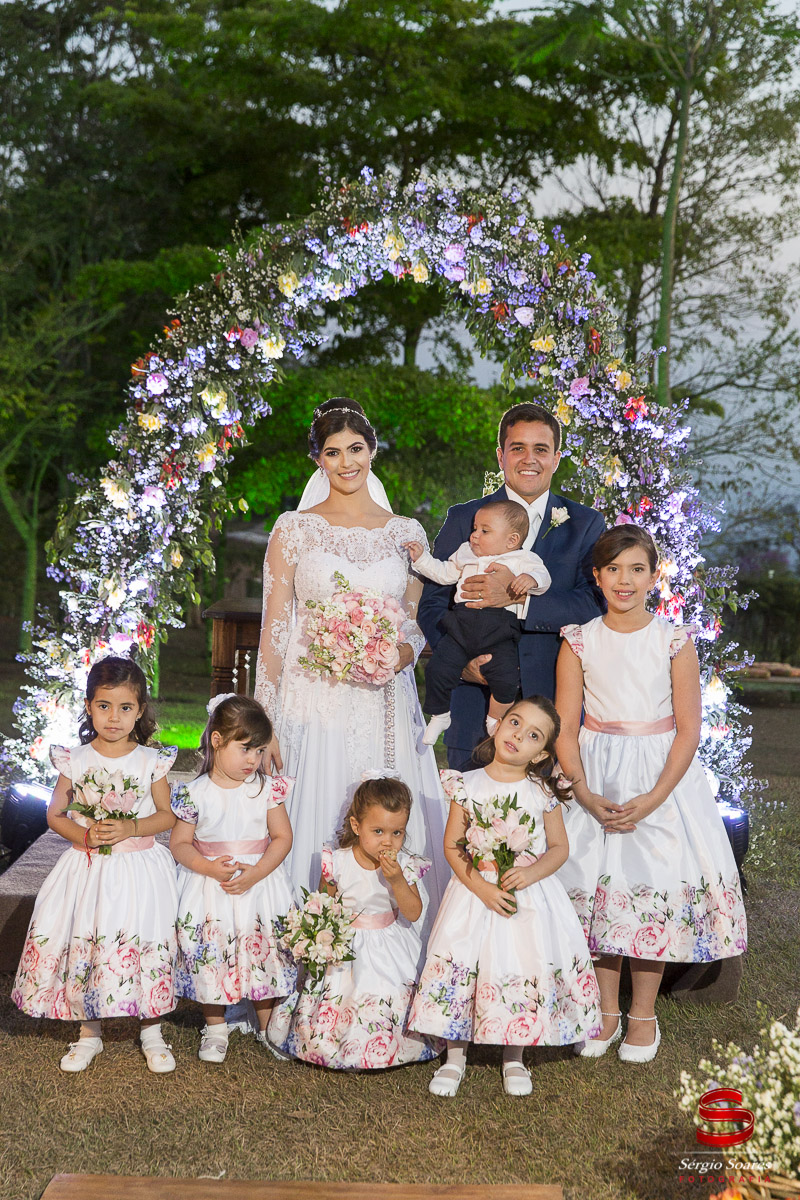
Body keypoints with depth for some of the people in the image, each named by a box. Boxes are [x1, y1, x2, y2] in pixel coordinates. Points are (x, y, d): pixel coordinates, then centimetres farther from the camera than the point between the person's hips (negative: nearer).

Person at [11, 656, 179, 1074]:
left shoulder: (151, 761, -4)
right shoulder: (74, 760, -3)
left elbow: (166, 816, 1)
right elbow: (55, 814, 4)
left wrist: (130, 828, -16)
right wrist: (85, 835, -13)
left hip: (140, 868, -1)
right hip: (88, 868, 1)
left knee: (147, 947, 1)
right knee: (83, 946, 3)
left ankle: (151, 1031, 21)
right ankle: (89, 1032, 23)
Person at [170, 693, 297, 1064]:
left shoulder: (267, 788, -4)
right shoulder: (195, 793, -7)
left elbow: (282, 837, -4)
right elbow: (179, 843, -3)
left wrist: (254, 874, -16)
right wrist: (209, 867, -20)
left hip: (259, 883, 1)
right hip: (210, 890, 0)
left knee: (264, 952, 6)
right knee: (209, 957, 6)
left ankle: (267, 1026, 26)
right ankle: (215, 1027, 27)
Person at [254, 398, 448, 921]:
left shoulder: (407, 532, 9)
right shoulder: (294, 529, 3)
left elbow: (418, 624, 13)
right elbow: (275, 631, 0)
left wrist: (400, 654, -11)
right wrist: (266, 724, -7)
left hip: (387, 709, 2)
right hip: (314, 705, -2)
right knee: (316, 837, -1)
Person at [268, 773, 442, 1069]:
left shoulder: (404, 865, -11)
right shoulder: (338, 862, -13)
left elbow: (413, 913, -13)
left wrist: (397, 880, -27)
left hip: (390, 954, 1)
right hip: (346, 950, -1)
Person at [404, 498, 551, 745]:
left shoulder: (522, 560, 6)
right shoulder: (466, 554, 22)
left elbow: (542, 575, -7)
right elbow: (444, 573, 32)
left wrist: (530, 579, -29)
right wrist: (421, 557, 23)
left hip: (498, 633, -4)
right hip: (462, 624, 4)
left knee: (506, 680, -18)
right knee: (437, 669, -8)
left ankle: (495, 721, 11)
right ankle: (439, 716, 17)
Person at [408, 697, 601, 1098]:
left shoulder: (543, 793, -2)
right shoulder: (468, 786, -4)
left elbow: (559, 847, 3)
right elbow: (452, 845, -3)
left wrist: (530, 873, -16)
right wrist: (482, 888, -15)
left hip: (529, 897, 0)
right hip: (476, 894, 0)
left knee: (523, 971, 3)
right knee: (461, 968, 0)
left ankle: (514, 1057, 25)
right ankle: (455, 1055, 20)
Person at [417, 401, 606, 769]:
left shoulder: (585, 525, 7)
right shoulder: (463, 519, 7)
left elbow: (595, 604, -7)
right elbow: (432, 605, 3)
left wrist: (516, 596, -20)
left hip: (553, 705, 0)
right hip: (474, 707, 0)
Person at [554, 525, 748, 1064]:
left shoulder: (674, 641, -5)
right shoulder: (579, 642, -1)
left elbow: (689, 729, -6)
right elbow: (565, 729, -1)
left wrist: (653, 798, -15)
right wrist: (585, 793, -14)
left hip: (661, 777, -1)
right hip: (596, 780, 1)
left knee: (656, 886, 0)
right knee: (598, 884, 4)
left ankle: (643, 1014, 18)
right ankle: (607, 1010, 22)